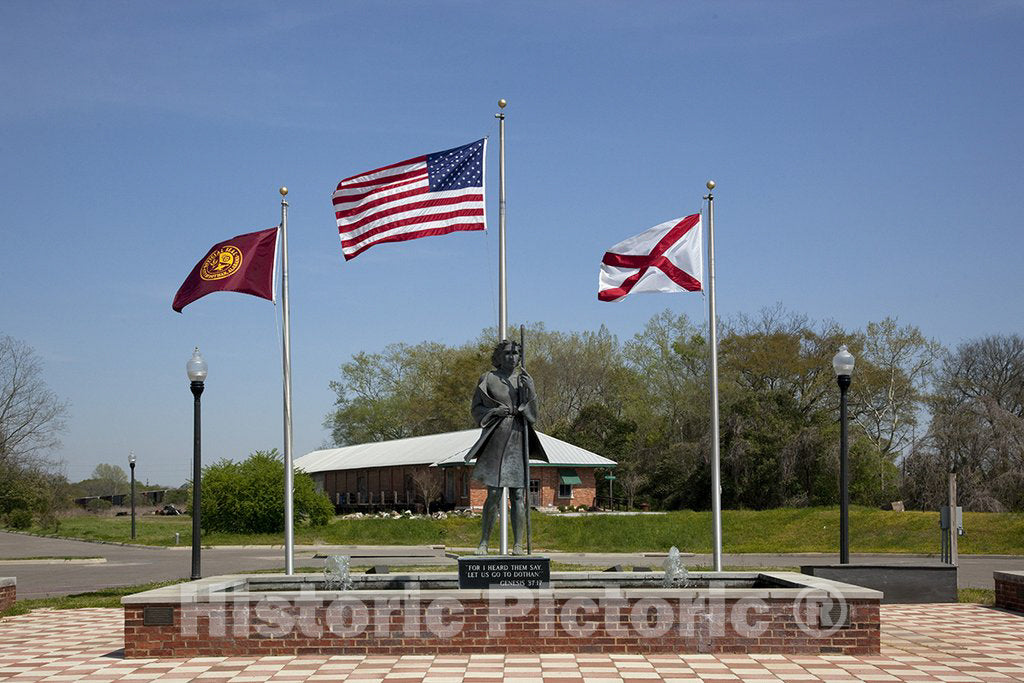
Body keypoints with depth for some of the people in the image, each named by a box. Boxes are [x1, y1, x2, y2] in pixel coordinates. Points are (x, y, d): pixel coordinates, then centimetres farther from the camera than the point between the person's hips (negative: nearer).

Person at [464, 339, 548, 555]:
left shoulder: (524, 379, 11)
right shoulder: (488, 379, 5)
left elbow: (533, 413, 6)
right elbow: (476, 409, 7)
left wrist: (530, 390, -10)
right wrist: (494, 411, -11)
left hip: (518, 441, 2)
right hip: (496, 439, -2)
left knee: (518, 495, -1)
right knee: (493, 494, -6)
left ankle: (518, 545, 2)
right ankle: (484, 542, 6)